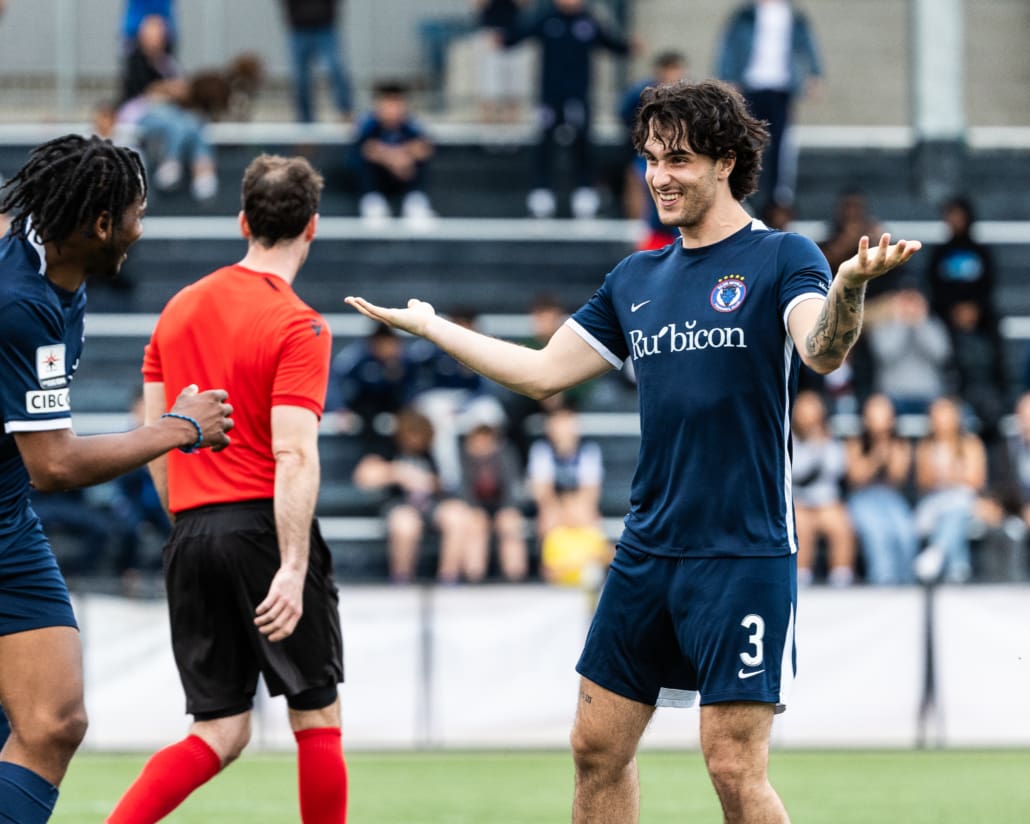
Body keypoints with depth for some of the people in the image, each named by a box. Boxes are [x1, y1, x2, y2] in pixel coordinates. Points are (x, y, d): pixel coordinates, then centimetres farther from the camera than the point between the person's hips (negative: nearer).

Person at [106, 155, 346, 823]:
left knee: (220, 734, 7)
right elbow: (293, 454, -17)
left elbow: (152, 435, 15)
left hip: (191, 536, 6)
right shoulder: (298, 327, -9)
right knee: (318, 718, 7)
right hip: (264, 528, -6)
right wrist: (292, 569, -22)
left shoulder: (180, 308, 12)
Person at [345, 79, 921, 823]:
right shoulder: (637, 280, 14)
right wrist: (427, 323, 21)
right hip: (646, 555, 7)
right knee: (599, 747, 9)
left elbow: (822, 351, -23)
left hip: (744, 557, -7)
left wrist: (849, 285, -44)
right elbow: (543, 372, 20)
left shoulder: (782, 259, -5)